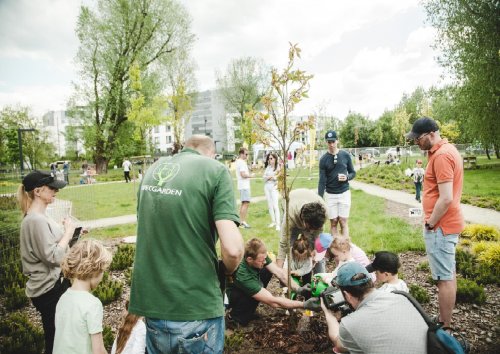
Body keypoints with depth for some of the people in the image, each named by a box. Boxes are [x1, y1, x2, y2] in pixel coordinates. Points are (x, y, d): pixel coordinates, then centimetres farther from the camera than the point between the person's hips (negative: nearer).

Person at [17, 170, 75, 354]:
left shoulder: (38, 217, 8)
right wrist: (68, 232, -16)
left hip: (54, 283, 9)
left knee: (55, 337, 21)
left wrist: (67, 232, 2)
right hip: (49, 289, -9)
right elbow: (53, 257, -24)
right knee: (55, 338, 6)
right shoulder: (36, 220, -22)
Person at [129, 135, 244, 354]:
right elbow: (233, 248, -20)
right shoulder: (215, 170, -9)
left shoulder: (153, 169, 9)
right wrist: (228, 270, 1)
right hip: (195, 309, -5)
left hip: (151, 303, 5)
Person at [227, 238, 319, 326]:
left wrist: (298, 289, -31)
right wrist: (303, 305, -39)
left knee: (267, 270, -10)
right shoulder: (243, 275, -42)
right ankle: (235, 315, -8)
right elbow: (273, 301, -40)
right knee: (259, 285, -33)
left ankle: (248, 308, 3)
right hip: (232, 294, -8)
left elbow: (279, 272, -18)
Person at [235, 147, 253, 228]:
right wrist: (250, 176, -7)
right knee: (246, 203, -11)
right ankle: (243, 221, -11)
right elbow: (243, 174, -22)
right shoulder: (242, 162, -14)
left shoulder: (238, 161, 18)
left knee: (244, 203, 14)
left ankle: (241, 221, 18)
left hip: (243, 185, 11)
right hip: (244, 186, -11)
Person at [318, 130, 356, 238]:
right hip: (330, 195, 0)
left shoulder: (346, 155, 0)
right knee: (333, 222, 4)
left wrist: (347, 177, -14)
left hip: (344, 193, 0)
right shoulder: (324, 159, -5)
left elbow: (353, 172, 9)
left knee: (343, 222, 1)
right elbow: (322, 180, -7)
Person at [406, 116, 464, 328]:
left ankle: (444, 327, 9)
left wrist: (430, 224, -14)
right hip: (448, 223, 11)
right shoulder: (447, 150, 12)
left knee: (444, 278, -1)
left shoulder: (441, 156, -20)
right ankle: (445, 320, 29)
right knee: (449, 274, 17)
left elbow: (446, 198, -25)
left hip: (441, 226, -11)